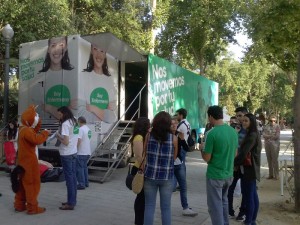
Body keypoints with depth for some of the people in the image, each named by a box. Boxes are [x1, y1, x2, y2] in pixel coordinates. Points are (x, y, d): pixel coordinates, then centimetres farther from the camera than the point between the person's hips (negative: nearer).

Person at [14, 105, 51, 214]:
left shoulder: (24, 129, 11)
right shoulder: (26, 130, -21)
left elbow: (34, 132, 18)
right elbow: (37, 139, -34)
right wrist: (45, 133, -19)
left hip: (24, 160, 10)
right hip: (29, 161, -10)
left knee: (23, 183, 17)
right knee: (32, 184, -4)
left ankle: (19, 205, 25)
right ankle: (32, 208, 1)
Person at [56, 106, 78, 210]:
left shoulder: (65, 124, -14)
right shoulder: (74, 122, 11)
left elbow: (66, 142, -19)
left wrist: (58, 137, -3)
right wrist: (61, 136, 10)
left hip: (66, 154, -9)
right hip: (74, 152, 9)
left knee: (69, 178, -3)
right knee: (73, 176, 12)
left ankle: (70, 203, 3)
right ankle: (72, 200, 22)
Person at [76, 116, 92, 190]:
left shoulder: (81, 129, -15)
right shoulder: (88, 129, 13)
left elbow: (79, 140, -24)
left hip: (81, 153, -9)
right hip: (88, 152, 9)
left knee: (79, 168, -1)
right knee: (84, 167, 18)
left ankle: (81, 184, 0)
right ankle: (86, 183, 23)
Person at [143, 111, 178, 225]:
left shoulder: (149, 135, -3)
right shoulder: (173, 138, -6)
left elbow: (144, 154, 4)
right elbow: (174, 157, 4)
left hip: (150, 175, 1)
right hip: (167, 177, -1)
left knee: (149, 207, 11)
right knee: (166, 208, 10)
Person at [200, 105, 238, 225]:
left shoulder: (212, 133, -20)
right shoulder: (233, 131, 1)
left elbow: (207, 158, -15)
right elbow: (235, 153, 11)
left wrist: (202, 148, 3)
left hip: (215, 175, -7)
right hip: (228, 174, 7)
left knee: (215, 206, 7)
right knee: (223, 201, 24)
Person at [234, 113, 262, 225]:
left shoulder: (252, 135, -19)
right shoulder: (254, 134, 13)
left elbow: (243, 153, -24)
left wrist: (233, 163, -13)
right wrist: (237, 162, 5)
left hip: (249, 169, -10)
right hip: (252, 168, 10)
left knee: (248, 196, -2)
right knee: (253, 195, 15)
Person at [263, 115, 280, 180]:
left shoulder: (277, 126, -1)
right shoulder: (266, 126, 10)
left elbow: (277, 136, -10)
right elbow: (263, 135, -1)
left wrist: (268, 136, -4)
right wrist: (272, 136, -13)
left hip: (275, 145, -4)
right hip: (267, 145, 4)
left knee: (275, 160, -4)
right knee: (269, 160, 7)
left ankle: (276, 175, 5)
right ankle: (271, 174, 15)